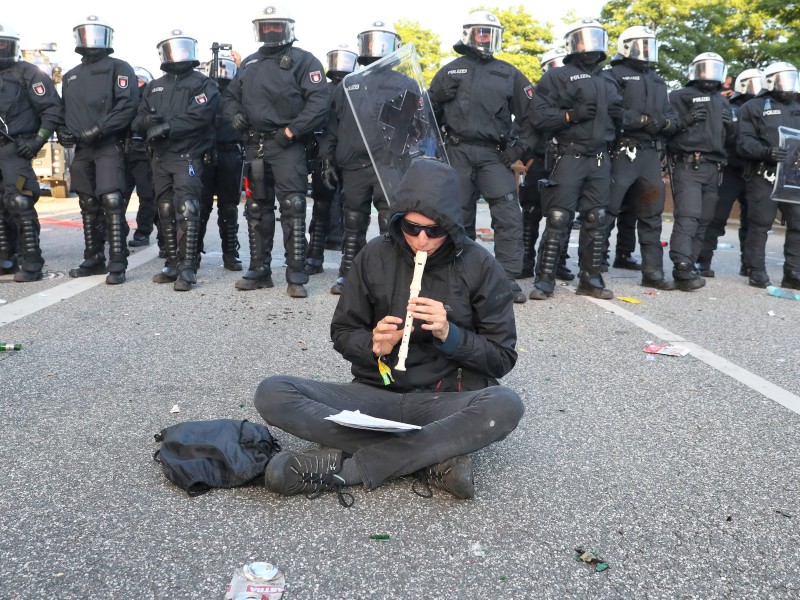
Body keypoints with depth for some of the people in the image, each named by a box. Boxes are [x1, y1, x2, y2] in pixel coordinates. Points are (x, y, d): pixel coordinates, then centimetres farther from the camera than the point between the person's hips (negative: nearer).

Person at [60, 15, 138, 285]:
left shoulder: (119, 68, 3)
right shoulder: (70, 76, 24)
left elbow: (127, 105, -10)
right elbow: (64, 111, 27)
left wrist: (99, 129, -19)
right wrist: (64, 131, 4)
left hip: (110, 147, -7)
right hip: (82, 149, 7)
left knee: (112, 202, -15)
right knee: (88, 206, 9)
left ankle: (117, 265, -15)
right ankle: (93, 260, 17)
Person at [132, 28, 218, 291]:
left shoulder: (203, 84, 3)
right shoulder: (154, 87, 21)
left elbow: (198, 116, -14)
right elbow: (138, 121, 13)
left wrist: (168, 127, -19)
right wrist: (149, 120, -11)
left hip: (187, 157, -6)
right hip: (159, 158, 6)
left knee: (187, 210, -16)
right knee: (166, 212, 9)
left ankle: (187, 269, -16)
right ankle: (173, 265, 17)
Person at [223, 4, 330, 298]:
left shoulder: (303, 60, -1)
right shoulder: (249, 63, 19)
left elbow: (319, 102, -11)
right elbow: (230, 96, 27)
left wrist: (291, 130, -16)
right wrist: (234, 114, 4)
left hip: (287, 146, -6)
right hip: (255, 145, 7)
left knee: (293, 210, -10)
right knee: (256, 210, 9)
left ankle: (296, 276, -6)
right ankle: (259, 271, 19)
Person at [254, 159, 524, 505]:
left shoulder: (479, 267, -5)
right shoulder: (375, 256, -1)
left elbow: (502, 358, -1)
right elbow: (342, 334, 7)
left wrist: (449, 334, -19)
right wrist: (373, 345, -15)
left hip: (447, 401, -2)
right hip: (377, 394, 2)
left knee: (506, 406, -35)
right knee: (272, 394, -20)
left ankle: (342, 467, -28)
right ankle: (433, 459, -23)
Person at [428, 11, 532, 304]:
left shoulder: (509, 73, 11)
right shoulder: (450, 71, 10)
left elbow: (529, 114, 11)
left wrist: (519, 148, 1)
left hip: (495, 154, 0)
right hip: (458, 152, 0)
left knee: (509, 216, -11)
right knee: (460, 216, 6)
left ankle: (509, 279, -7)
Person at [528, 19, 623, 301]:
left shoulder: (609, 82, 21)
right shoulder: (557, 77, 1)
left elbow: (615, 122, 30)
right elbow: (539, 116, -9)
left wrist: (619, 116, 7)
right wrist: (571, 115, -19)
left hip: (600, 160, 6)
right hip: (568, 158, -6)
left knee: (596, 221, 6)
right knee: (558, 221, -8)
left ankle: (590, 279, 14)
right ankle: (545, 280, -3)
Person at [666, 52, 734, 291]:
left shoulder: (723, 102, 24)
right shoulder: (680, 96, 4)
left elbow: (728, 137, 28)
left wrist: (729, 125, 7)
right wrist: (687, 120, -19)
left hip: (712, 168, 7)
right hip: (687, 165, -7)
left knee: (703, 220, 6)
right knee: (687, 217, -17)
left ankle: (687, 267, 10)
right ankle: (682, 271, -23)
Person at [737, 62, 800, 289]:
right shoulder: (754, 107, 5)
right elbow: (744, 142, -7)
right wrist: (766, 152, -23)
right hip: (764, 176, -5)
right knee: (759, 225, -4)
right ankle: (756, 271, 4)